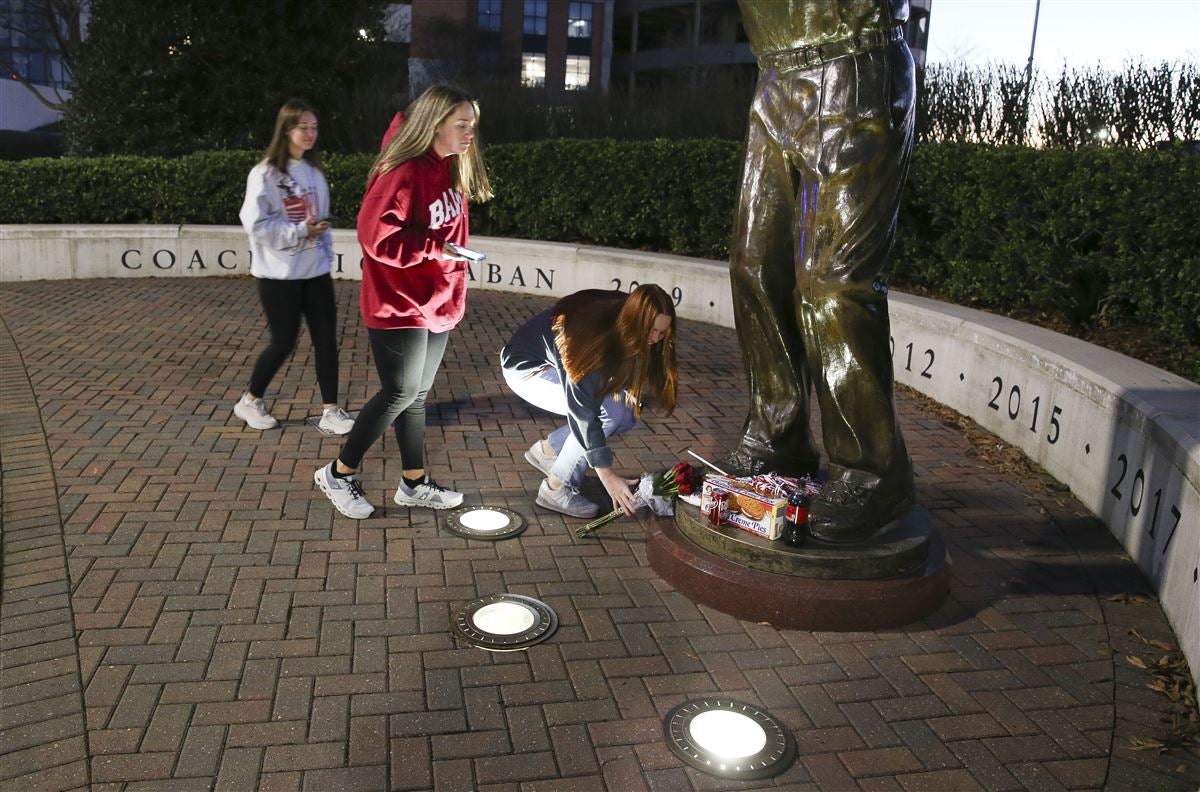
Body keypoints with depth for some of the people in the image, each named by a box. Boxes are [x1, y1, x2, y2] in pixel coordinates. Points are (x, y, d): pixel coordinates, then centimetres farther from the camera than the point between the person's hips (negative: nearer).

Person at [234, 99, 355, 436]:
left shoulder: (314, 171, 9)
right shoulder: (265, 173, -11)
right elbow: (255, 224, -16)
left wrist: (326, 254, 6)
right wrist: (300, 231, -19)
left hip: (315, 271, 6)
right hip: (279, 274, -6)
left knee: (326, 338, 1)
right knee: (283, 342, 2)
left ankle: (331, 411, 9)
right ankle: (250, 402, 25)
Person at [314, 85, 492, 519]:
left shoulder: (451, 168, 6)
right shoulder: (403, 172, -20)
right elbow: (376, 237, -24)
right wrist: (435, 247, -23)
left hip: (437, 302, 8)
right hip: (399, 306, -8)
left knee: (417, 395, 14)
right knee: (401, 394, -1)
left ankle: (415, 483, 25)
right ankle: (338, 474, 16)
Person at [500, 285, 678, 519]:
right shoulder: (593, 335, -36)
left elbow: (646, 387, 2)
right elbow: (582, 410, -35)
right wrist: (606, 475, -34)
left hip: (555, 366, 8)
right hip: (526, 367, -8)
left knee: (628, 413, -4)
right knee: (610, 410, -25)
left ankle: (547, 450, 10)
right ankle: (557, 489, -14)